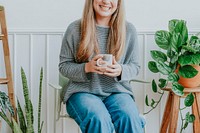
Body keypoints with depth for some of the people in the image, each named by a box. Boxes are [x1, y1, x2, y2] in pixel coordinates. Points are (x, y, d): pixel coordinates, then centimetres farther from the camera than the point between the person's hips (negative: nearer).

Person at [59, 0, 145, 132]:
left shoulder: (129, 29, 3)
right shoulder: (75, 29, -2)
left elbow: (135, 66, 10)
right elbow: (64, 66, 4)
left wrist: (120, 70, -14)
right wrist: (87, 67, -17)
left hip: (117, 91, 2)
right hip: (83, 91, -1)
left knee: (130, 119, -31)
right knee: (99, 120, -33)